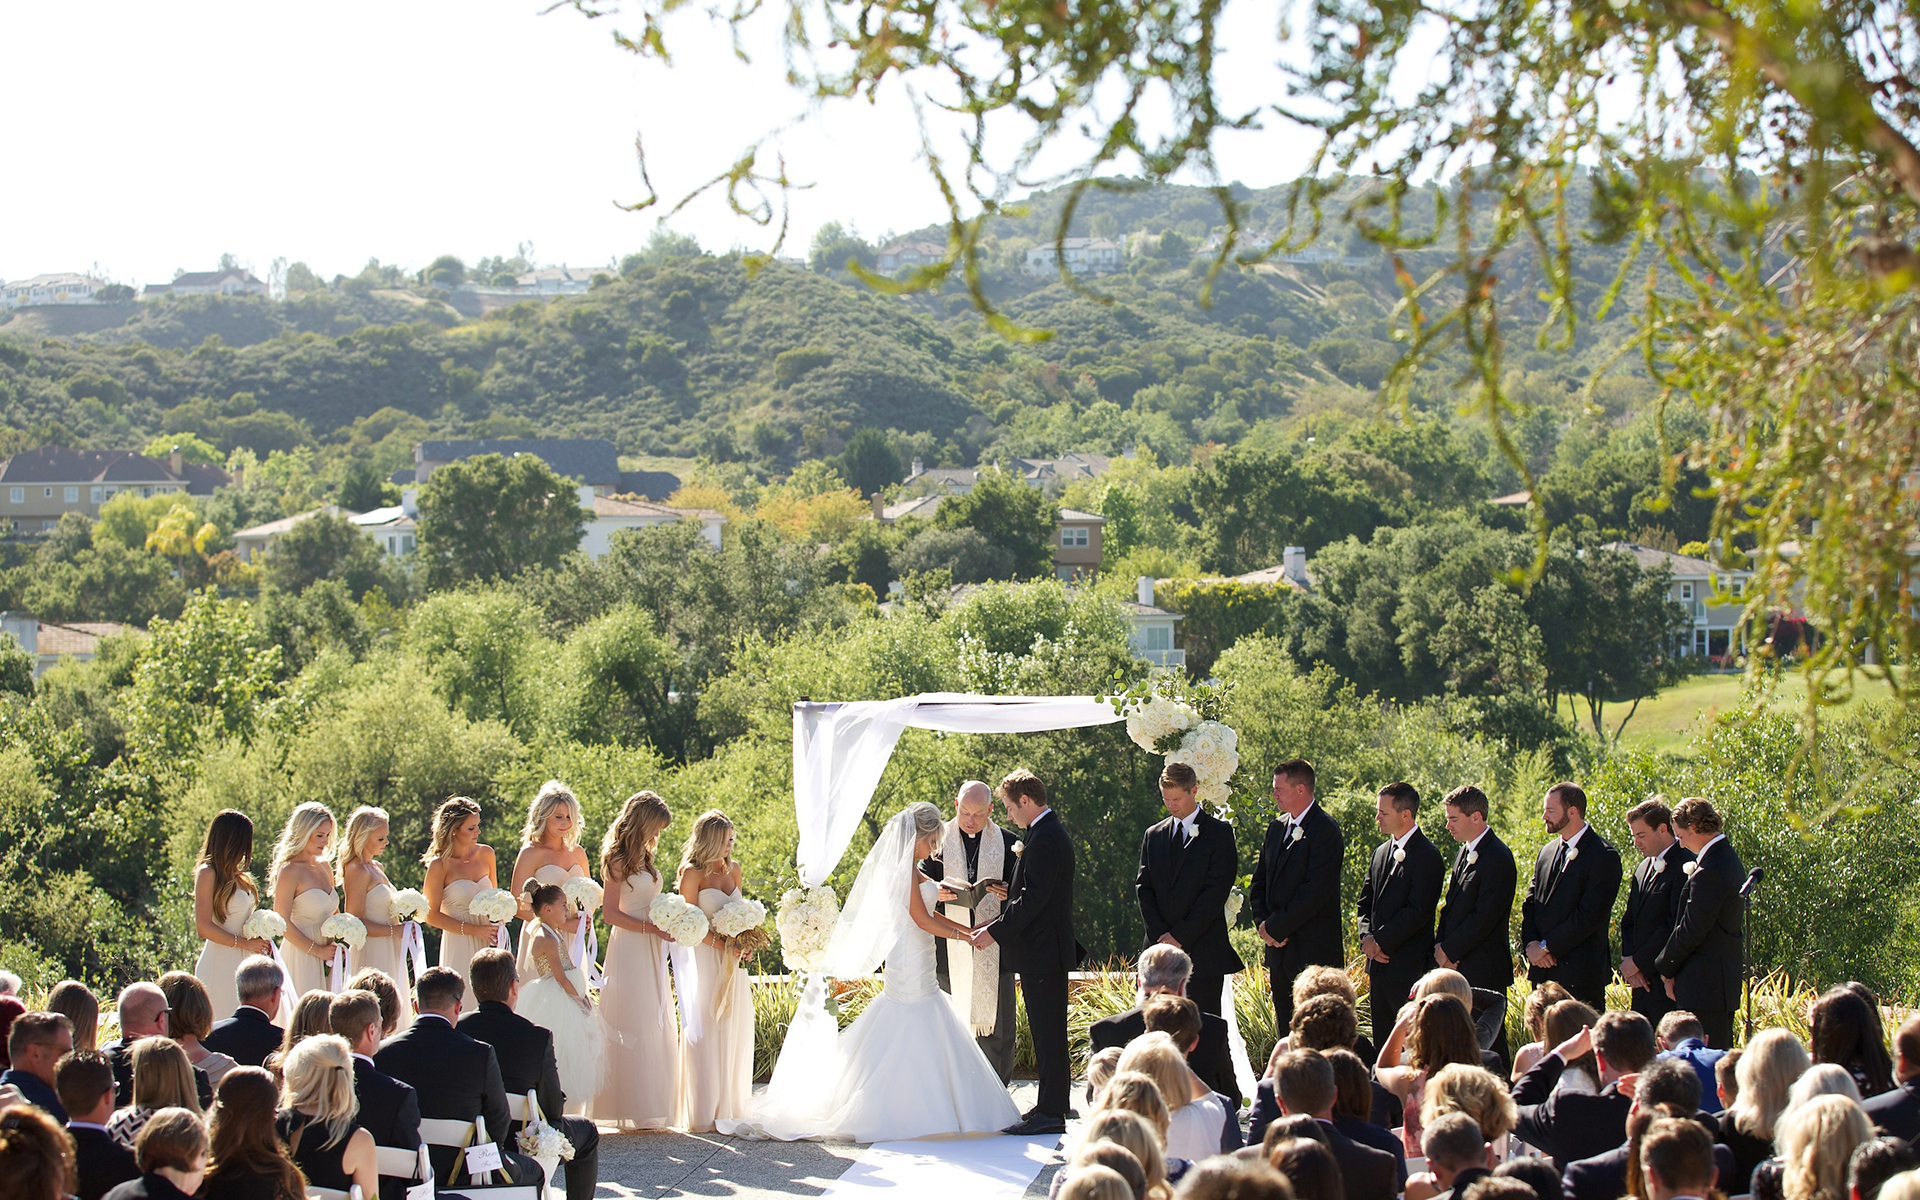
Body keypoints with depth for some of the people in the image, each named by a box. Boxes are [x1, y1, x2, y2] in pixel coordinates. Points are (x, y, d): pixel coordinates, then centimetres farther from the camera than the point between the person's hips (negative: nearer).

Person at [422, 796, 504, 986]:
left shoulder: (485, 854, 8)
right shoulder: (439, 865, -8)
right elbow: (432, 916, -6)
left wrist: (497, 927, 3)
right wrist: (473, 930, -11)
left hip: (487, 943, 5)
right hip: (459, 946, -5)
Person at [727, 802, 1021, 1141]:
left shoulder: (910, 871, 15)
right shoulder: (904, 871, -15)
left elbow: (928, 914, 18)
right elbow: (923, 921, -16)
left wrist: (967, 929, 13)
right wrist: (963, 935, -6)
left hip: (918, 969, 10)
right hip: (911, 966, -10)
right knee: (909, 1041, -7)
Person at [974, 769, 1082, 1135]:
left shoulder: (1045, 838, -18)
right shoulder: (1051, 833, 15)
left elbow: (1033, 898, -23)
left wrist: (995, 931, -16)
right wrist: (995, 923, 15)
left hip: (1043, 952, -11)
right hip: (1049, 950, 11)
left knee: (1048, 1033, -6)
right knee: (1049, 1033, 14)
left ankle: (1050, 1112, -4)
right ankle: (1056, 1105, 20)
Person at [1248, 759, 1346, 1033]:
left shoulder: (1326, 830, -11)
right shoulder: (1276, 828, 15)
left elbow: (1315, 892, -18)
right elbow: (1258, 883, 18)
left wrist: (1275, 927, -13)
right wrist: (1262, 923, 0)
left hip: (1314, 951, -8)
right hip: (1280, 949, 8)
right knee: (1286, 1028, 10)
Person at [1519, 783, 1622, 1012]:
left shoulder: (1603, 856, -9)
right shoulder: (1547, 852, 16)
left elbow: (1591, 915, -16)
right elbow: (1530, 904, 15)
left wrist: (1546, 946, -13)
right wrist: (1531, 943, -4)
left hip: (1580, 973, -7)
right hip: (1543, 970, 7)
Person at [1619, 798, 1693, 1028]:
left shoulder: (1686, 867, -12)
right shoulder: (1643, 868, 17)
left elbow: (1675, 925, -17)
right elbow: (1629, 921, 18)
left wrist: (1637, 962, -12)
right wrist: (1628, 960, 0)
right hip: (1642, 983, 8)